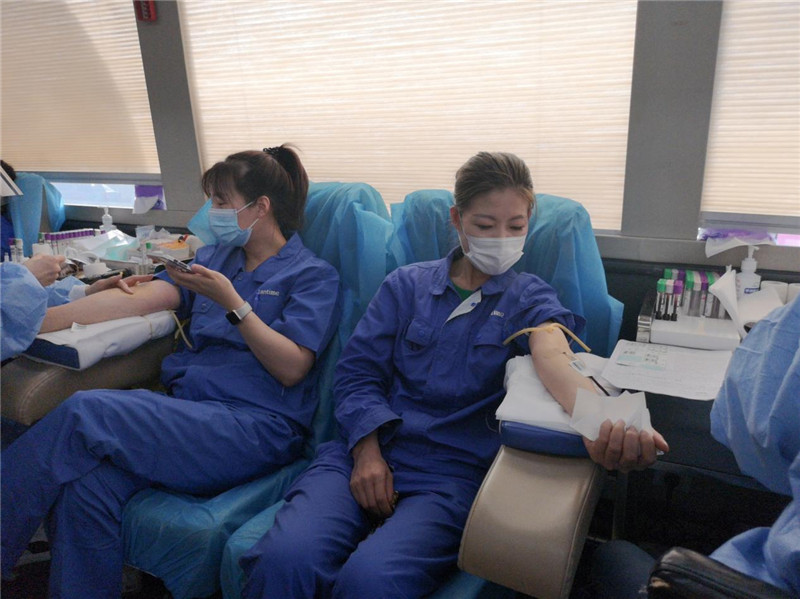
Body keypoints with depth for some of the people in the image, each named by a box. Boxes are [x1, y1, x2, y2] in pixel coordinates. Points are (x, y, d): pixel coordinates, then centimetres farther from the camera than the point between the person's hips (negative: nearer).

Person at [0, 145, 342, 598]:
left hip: (254, 424, -5)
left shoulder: (314, 275, 3)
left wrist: (231, 301, -14)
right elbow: (138, 299, 10)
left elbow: (291, 368, -8)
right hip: (183, 406, 6)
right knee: (87, 489, -24)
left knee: (85, 412, -22)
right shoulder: (216, 257, 21)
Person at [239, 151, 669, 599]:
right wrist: (367, 449, -10)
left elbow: (553, 355, -14)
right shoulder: (407, 284, 14)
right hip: (367, 451, 2)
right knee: (283, 560, -27)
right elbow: (357, 371, 8)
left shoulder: (528, 297, 10)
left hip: (452, 473, -1)